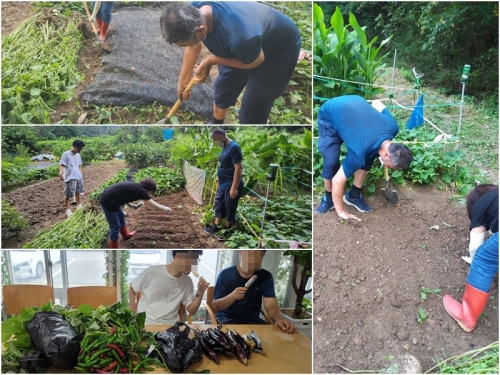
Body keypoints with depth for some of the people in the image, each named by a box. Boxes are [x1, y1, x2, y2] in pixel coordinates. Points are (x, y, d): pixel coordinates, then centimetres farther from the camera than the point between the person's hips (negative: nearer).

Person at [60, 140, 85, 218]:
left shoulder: (78, 155, 12)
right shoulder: (66, 154, -9)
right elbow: (62, 165, -18)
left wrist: (81, 175, 24)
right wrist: (60, 173, -33)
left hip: (78, 177, 7)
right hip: (70, 178, -7)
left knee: (77, 192, 18)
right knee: (68, 194, -4)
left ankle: (79, 205, 34)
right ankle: (67, 210, 5)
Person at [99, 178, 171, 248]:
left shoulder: (135, 186, 9)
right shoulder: (140, 190, -16)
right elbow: (152, 203, -12)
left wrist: (131, 205, 7)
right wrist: (163, 208, -1)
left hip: (111, 200, 10)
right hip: (108, 202, -10)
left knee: (121, 217, 29)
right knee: (115, 226, 0)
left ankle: (125, 235, 53)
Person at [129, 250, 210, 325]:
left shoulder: (187, 282, 1)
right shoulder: (151, 272, -11)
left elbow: (191, 311, 6)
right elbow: (132, 289, 6)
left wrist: (200, 292, -7)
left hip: (170, 325, 4)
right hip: (144, 323, -4)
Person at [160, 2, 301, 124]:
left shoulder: (239, 36, -47)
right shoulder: (194, 10, -24)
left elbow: (255, 62, -23)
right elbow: (193, 47, -3)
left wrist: (210, 60, -20)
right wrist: (183, 81, 9)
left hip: (279, 50, -6)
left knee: (252, 110, -2)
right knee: (223, 88, 21)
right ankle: (216, 123, 50)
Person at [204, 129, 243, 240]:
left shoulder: (233, 147, -19)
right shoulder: (225, 147, 11)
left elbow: (238, 168, -23)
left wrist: (234, 188, -25)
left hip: (231, 186, -10)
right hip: (223, 185, 10)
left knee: (229, 210, 5)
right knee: (219, 206, 20)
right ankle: (216, 228, 35)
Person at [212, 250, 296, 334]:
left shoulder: (266, 276, 1)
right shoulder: (226, 275, -8)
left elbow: (270, 304, -8)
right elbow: (215, 306, -8)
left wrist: (278, 319, -31)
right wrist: (232, 296, -29)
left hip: (253, 320, 3)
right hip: (227, 318, -3)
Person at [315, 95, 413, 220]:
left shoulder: (392, 127, -21)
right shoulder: (361, 152, -36)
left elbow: (377, 103, 0)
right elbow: (337, 181, -25)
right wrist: (341, 211, -14)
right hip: (329, 115, -6)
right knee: (331, 162, -15)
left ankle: (354, 195, 14)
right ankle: (328, 198, 9)